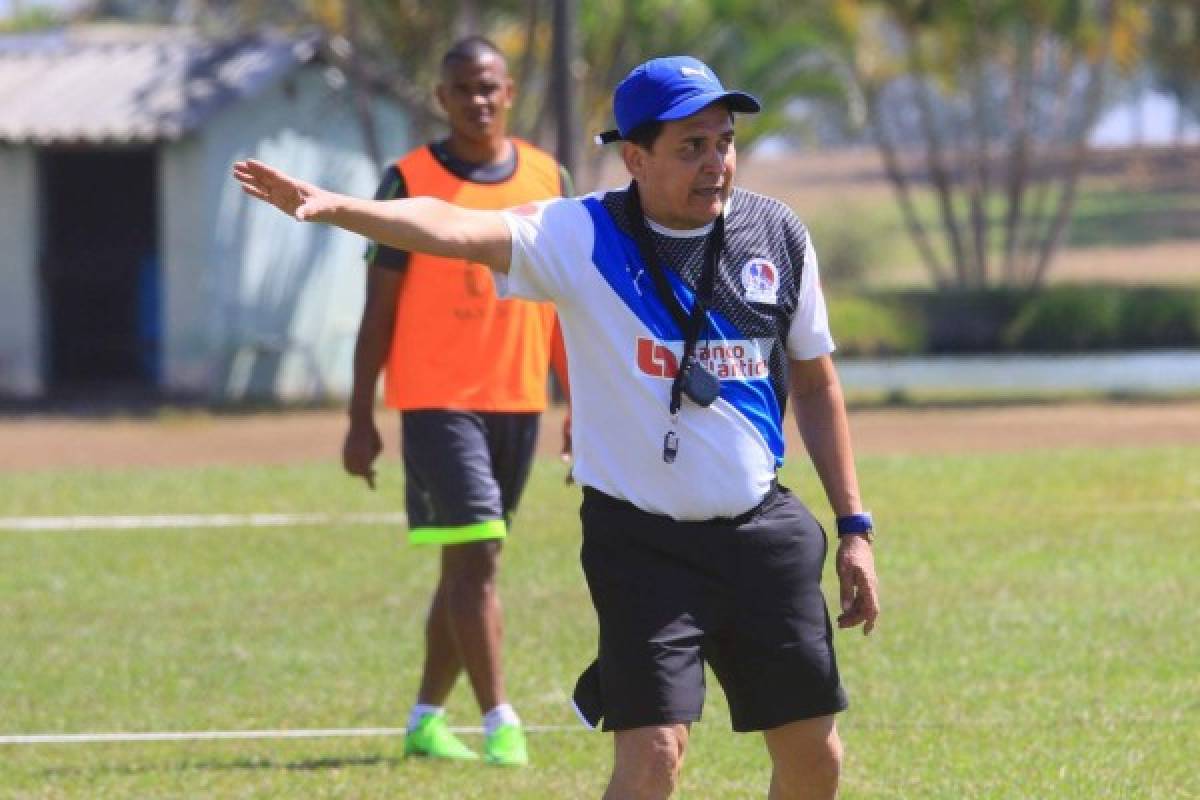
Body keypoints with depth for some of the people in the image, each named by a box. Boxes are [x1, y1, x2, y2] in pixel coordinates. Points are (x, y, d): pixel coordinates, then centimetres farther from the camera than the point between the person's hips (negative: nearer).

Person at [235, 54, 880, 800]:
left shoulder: (778, 236, 0)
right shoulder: (583, 237, -11)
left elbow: (816, 382, 12)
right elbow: (458, 230, -27)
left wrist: (854, 527, 11)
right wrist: (332, 207, -44)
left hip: (763, 533, 4)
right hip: (639, 537, -4)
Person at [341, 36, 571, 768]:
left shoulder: (548, 180, 8)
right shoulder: (411, 183, -3)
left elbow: (565, 303, 13)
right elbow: (379, 309, -2)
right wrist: (360, 419, -6)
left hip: (519, 399, 5)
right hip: (439, 399, -5)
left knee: (470, 565, 10)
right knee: (474, 555, -13)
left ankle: (427, 720, 20)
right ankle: (500, 724, -14)